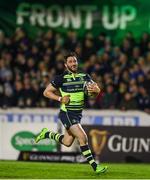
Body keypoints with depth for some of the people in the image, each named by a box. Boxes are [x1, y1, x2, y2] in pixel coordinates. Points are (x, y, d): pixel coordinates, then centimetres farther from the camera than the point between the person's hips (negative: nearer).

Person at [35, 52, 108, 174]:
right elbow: (46, 92, -3)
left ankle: (47, 134, 39)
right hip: (67, 114, -6)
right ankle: (94, 166, -12)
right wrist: (60, 99, -16)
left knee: (67, 142, 15)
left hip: (78, 114, 6)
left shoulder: (84, 77, 3)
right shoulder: (61, 78, -9)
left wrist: (95, 90, -25)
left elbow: (97, 91, -1)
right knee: (83, 137, -18)